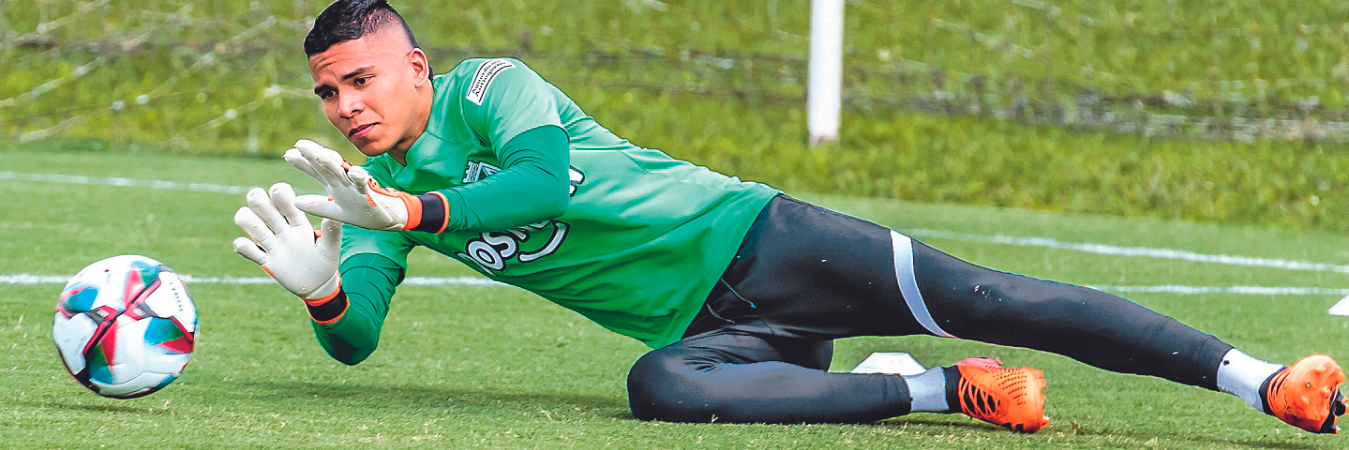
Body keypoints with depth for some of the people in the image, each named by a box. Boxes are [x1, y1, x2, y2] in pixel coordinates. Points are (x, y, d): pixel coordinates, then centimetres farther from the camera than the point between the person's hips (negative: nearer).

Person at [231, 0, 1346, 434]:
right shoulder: (372, 188, 10)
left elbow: (547, 179, -25)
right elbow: (356, 338, 2)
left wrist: (412, 210, -30)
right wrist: (318, 282, -19)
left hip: (746, 238, -4)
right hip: (705, 332, 4)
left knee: (983, 299, -18)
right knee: (661, 387, -33)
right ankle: (947, 393, -23)